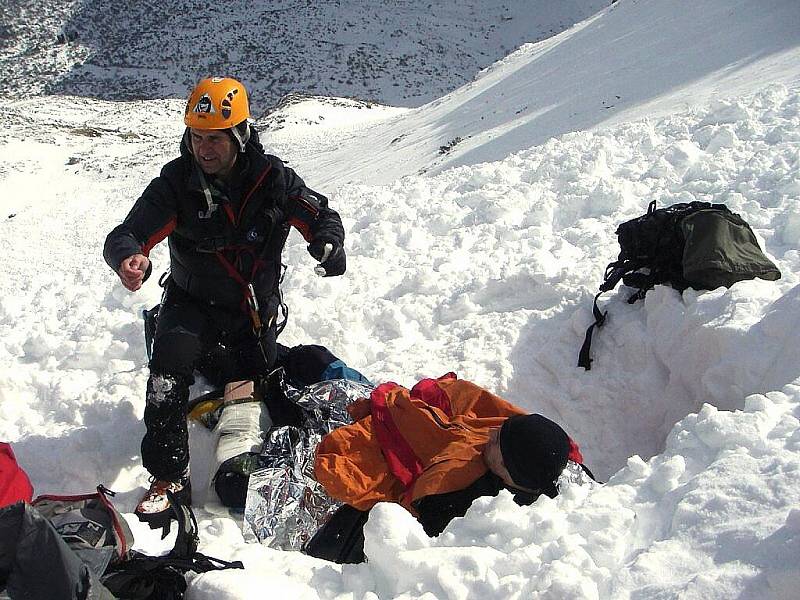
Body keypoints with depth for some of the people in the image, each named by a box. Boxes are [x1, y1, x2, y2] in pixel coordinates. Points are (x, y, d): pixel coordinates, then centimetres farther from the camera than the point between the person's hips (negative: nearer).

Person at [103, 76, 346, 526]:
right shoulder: (176, 182, -17)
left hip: (256, 307, 2)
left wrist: (328, 244, -31)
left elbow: (321, 216, -6)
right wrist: (128, 258, -47)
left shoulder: (271, 177, -13)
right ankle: (168, 477, -21)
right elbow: (127, 235, -21)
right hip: (193, 303, -2)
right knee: (170, 366, -29)